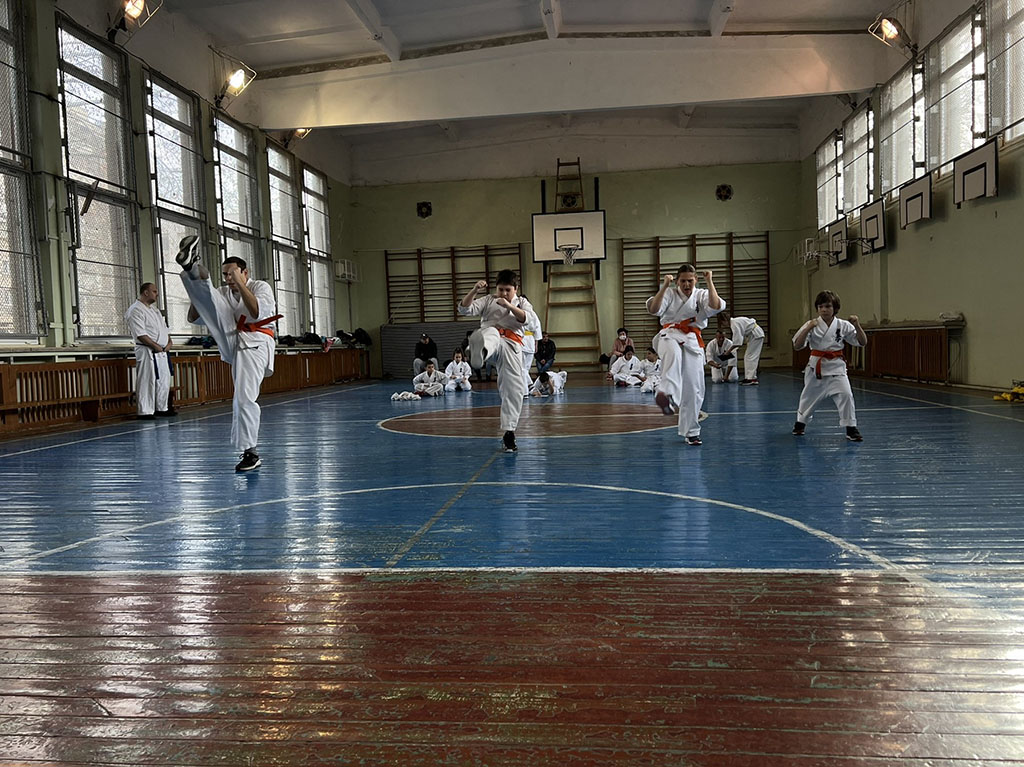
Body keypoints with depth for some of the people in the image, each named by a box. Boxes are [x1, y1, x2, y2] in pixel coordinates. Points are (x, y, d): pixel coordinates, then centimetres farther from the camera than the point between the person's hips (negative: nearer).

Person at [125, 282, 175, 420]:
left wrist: (169, 342, 6)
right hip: (147, 351, -9)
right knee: (146, 381, -8)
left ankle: (162, 408, 23)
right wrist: (156, 346, -18)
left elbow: (164, 328, 23)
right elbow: (140, 334, -18)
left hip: (161, 351, 9)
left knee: (164, 380, 13)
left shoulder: (154, 309, 20)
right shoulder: (136, 310, -10)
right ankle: (144, 412, -4)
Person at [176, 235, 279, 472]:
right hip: (231, 342, 4)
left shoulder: (260, 287, 6)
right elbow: (193, 317, 16)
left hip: (253, 345, -4)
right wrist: (197, 294, -4)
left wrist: (241, 284, -15)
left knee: (245, 398, -15)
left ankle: (250, 452, -5)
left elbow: (257, 312, -15)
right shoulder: (222, 293, 20)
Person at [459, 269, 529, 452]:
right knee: (490, 333, -41)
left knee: (513, 389, -5)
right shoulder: (487, 300, 18)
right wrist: (474, 291, -10)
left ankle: (509, 431, 6)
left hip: (511, 345, 2)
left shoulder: (522, 303, 20)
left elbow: (526, 318, -3)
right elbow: (464, 309, 5)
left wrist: (509, 305, -17)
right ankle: (480, 354, -79)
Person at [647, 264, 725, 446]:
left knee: (693, 389, 2)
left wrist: (709, 282, -13)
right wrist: (664, 286, -17)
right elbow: (653, 309, -11)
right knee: (673, 353, -43)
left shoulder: (702, 295, 10)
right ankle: (665, 393, -65)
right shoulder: (669, 293, 6)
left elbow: (715, 307, -12)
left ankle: (691, 432, 17)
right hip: (670, 336, -3)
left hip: (692, 342, 3)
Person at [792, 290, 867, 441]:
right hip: (816, 366, 0)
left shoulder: (843, 325, -4)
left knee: (845, 394, -18)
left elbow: (862, 342, -2)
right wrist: (808, 328, -27)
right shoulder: (812, 324, -7)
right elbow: (797, 345, -15)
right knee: (809, 396, 15)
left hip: (836, 366, 0)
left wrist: (857, 326, -18)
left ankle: (851, 429, -4)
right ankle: (800, 423, 41)